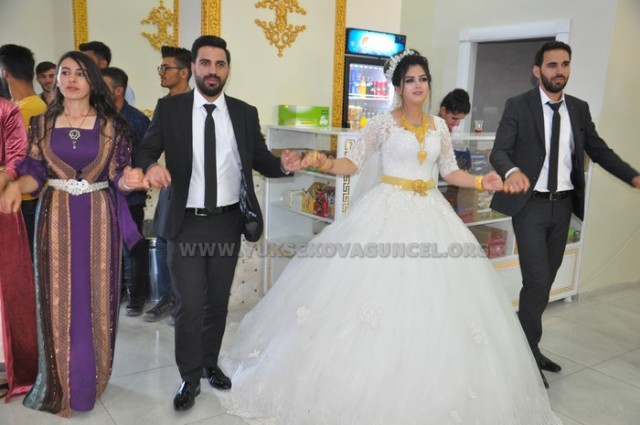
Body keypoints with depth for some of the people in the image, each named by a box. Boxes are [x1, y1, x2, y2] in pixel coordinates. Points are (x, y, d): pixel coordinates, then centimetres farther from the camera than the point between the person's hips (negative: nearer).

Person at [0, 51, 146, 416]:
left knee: (96, 296, 6)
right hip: (56, 217, 1)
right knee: (59, 297, 5)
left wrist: (130, 179, -24)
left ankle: (91, 376, 23)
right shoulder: (43, 123, 5)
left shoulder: (111, 125, 0)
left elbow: (117, 177, -1)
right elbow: (35, 172, 4)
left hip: (98, 217, -1)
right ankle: (61, 381, 20)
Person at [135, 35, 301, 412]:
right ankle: (190, 379, 18)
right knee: (189, 305, -1)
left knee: (218, 301, 14)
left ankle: (210, 363, 36)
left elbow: (260, 160, 5)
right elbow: (145, 151, 0)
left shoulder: (245, 113, 4)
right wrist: (151, 166, -24)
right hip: (186, 224, -2)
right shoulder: (169, 108, -1)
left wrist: (283, 164, -16)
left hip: (228, 222, 2)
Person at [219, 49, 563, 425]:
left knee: (432, 300, 3)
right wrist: (325, 164, -20)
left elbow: (450, 171, 14)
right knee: (376, 283, -6)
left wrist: (481, 182, 0)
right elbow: (354, 163, -2)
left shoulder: (439, 126, 10)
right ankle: (362, 386, 12)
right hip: (388, 211, -4)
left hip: (430, 213, 4)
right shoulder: (382, 124, -1)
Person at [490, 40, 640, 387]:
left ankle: (525, 344, 29)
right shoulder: (518, 106, -6)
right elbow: (499, 151, -16)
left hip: (563, 204, 5)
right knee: (538, 280, -8)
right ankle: (528, 350, 10)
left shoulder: (579, 109, 8)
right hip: (530, 205, -5)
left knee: (545, 280, 13)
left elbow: (599, 150, 9)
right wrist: (512, 171, -38)